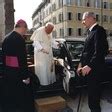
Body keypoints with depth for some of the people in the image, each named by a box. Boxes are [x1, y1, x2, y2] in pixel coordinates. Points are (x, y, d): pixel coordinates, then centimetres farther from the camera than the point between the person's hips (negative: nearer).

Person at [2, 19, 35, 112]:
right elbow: (22, 59, -21)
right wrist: (26, 76, -17)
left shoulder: (6, 38, 9)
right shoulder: (19, 39, -18)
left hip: (8, 72, 9)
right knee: (24, 96, 7)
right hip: (17, 73, -8)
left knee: (10, 95, 19)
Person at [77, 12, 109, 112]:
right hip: (89, 67, 9)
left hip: (94, 68, -9)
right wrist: (81, 64, 10)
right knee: (93, 91, 20)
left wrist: (89, 66, -22)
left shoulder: (99, 30, -13)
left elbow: (100, 51, -22)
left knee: (93, 94, -1)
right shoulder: (91, 31, 16)